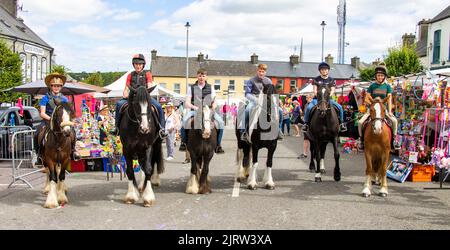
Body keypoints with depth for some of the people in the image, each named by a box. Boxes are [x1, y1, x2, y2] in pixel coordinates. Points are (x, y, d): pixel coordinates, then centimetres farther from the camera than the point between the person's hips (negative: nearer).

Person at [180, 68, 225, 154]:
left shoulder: (211, 88, 14)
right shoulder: (191, 88, 10)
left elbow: (214, 101, 12)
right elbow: (187, 103, 3)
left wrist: (213, 107, -10)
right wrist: (194, 107, -17)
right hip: (194, 110, -1)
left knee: (220, 122, -25)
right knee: (185, 120, -32)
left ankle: (218, 145, -13)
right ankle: (184, 142, -11)